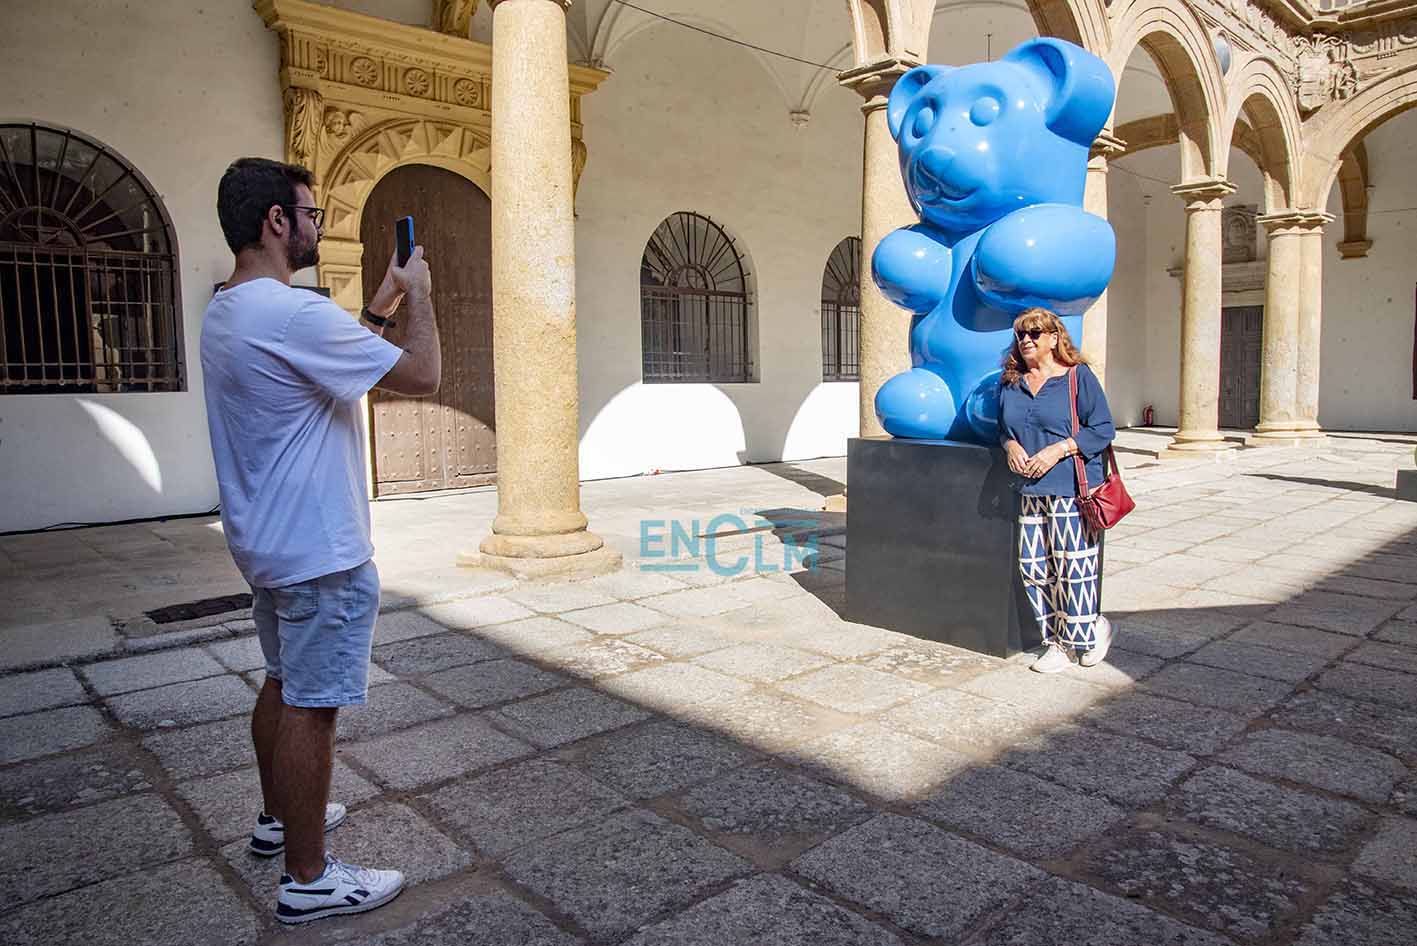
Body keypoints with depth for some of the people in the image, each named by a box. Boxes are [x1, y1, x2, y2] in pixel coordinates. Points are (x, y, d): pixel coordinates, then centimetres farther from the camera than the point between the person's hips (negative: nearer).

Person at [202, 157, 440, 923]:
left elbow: (335, 358, 21)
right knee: (312, 707, -1)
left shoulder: (225, 312, 10)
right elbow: (422, 375, -19)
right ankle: (308, 880, 12)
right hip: (318, 552, -10)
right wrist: (418, 294, -4)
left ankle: (278, 819, 40)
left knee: (283, 685, 22)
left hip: (266, 543, 10)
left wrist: (381, 304, 19)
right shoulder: (291, 313, -23)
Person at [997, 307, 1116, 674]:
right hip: (1031, 490, 6)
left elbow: (1103, 429, -5)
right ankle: (1058, 641, 21)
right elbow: (1003, 427, 22)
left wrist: (1058, 450, -15)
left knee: (1072, 566, -3)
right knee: (1034, 568, 5)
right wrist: (1010, 446, -1)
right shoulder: (1010, 382, 13)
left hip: (1072, 489, -5)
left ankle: (1088, 631, 21)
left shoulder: (1078, 376, -3)